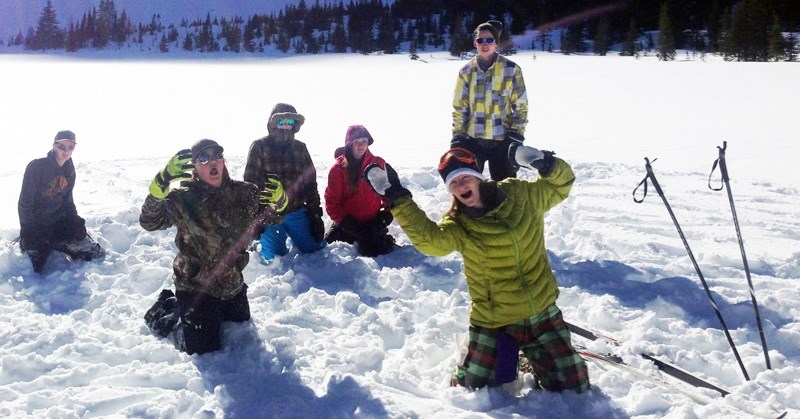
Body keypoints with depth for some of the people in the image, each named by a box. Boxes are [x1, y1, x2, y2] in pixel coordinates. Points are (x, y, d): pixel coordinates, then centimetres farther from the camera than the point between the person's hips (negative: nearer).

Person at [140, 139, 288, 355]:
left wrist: (277, 197, -22)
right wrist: (162, 181, -46)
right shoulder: (183, 198, -18)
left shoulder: (242, 193, -6)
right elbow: (149, 221, -31)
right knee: (203, 348, -2)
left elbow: (271, 214, 3)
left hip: (233, 282, 5)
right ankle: (164, 315, 23)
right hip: (196, 286, -5)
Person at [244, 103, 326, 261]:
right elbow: (250, 184, -4)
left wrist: (316, 215, 6)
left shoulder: (300, 148, 9)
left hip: (297, 211, 3)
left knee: (317, 249, 2)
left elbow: (311, 184, 11)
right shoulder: (259, 147, -2)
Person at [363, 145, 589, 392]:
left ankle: (534, 359, 37)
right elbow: (428, 238, -31)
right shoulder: (458, 224, -11)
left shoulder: (521, 195, -3)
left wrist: (545, 163, -14)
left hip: (542, 312, 2)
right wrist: (397, 198, -36)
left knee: (573, 386, 9)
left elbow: (560, 185, 9)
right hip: (494, 322, -1)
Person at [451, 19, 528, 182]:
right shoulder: (467, 71, 3)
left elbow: (520, 106, -1)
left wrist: (516, 136, -7)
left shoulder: (511, 69, -3)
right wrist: (457, 137, 0)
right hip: (472, 140, 2)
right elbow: (459, 108, 6)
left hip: (502, 141, -2)